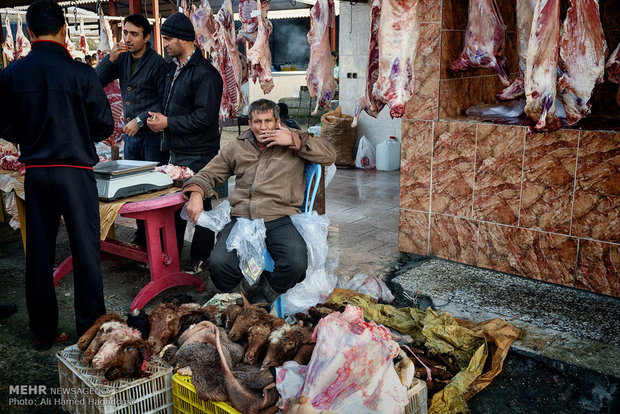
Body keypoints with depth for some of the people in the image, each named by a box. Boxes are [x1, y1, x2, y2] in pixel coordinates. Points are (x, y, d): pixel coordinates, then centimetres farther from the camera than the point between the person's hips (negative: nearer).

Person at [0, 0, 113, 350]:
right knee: (85, 249, 6)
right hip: (76, 170, -3)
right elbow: (104, 125, -6)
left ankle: (43, 331, 23)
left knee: (39, 251, 12)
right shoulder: (81, 73, -10)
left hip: (35, 172, 4)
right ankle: (91, 328, 13)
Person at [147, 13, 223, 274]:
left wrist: (168, 123, -17)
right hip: (176, 150, 10)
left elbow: (205, 116, -23)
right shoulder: (174, 68, 15)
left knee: (199, 206, -1)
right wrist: (159, 118, 6)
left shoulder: (205, 73, -16)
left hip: (197, 154, -10)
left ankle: (201, 259, 11)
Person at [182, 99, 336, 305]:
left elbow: (329, 155, 5)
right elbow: (208, 174, 24)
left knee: (296, 263, -31)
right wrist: (196, 193, 1)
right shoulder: (237, 147, 22)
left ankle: (265, 295, 1)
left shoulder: (295, 141, 14)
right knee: (219, 263, -27)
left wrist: (294, 141, -3)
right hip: (241, 218, 2)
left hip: (279, 219, -1)